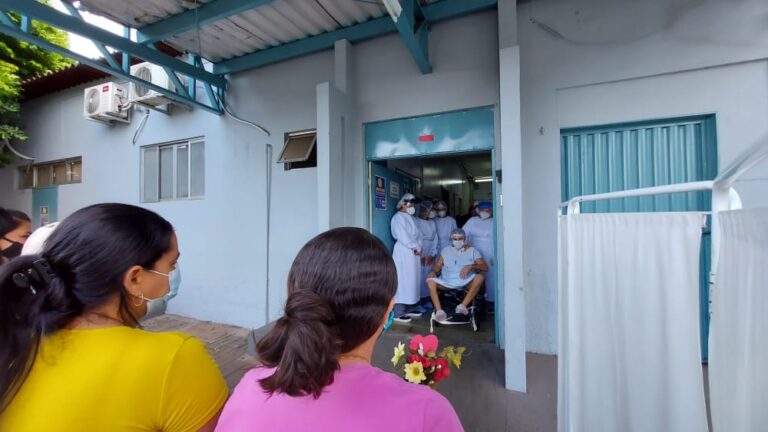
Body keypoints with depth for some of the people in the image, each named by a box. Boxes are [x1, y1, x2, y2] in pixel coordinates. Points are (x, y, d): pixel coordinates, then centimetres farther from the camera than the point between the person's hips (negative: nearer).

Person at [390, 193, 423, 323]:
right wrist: (415, 247, -11)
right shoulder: (398, 217, -7)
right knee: (402, 281, -8)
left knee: (412, 281, 12)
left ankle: (409, 308, 22)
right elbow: (403, 237, -16)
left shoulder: (412, 218, 19)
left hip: (414, 252, 9)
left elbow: (418, 234, 12)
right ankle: (398, 312, -3)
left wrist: (418, 247, -6)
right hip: (403, 252, -9)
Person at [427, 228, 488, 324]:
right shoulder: (446, 251, 18)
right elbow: (437, 266, 13)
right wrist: (433, 271, -10)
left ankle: (463, 306, -39)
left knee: (479, 278, -31)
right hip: (447, 283, 2)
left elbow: (485, 267, 1)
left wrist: (470, 266, -17)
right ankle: (439, 311, -34)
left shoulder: (472, 251, 11)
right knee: (430, 280, -24)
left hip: (466, 283, -1)